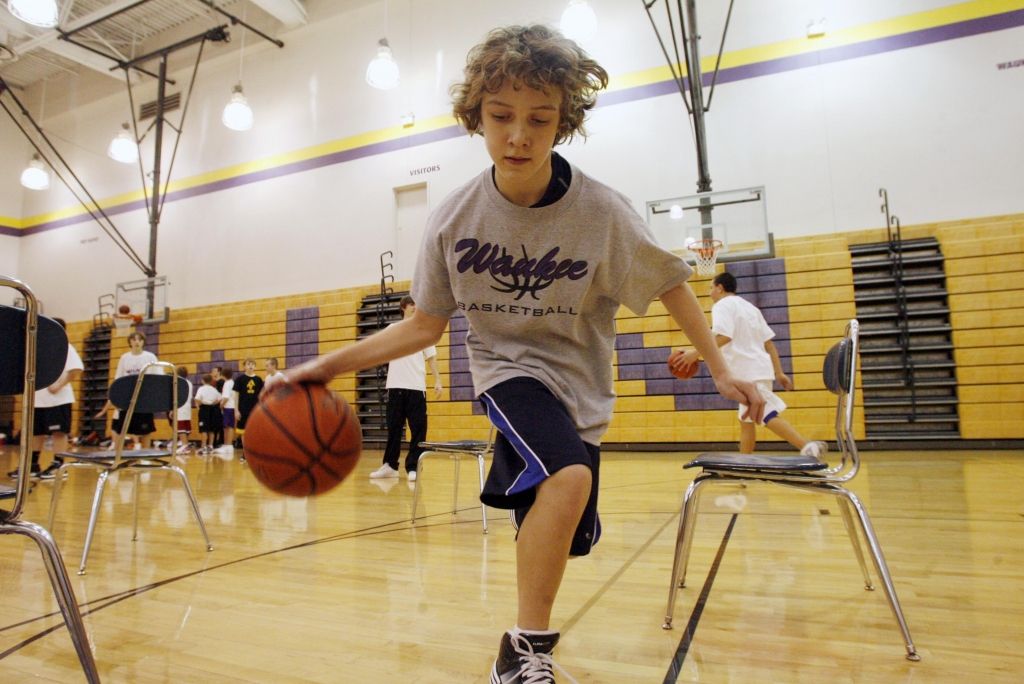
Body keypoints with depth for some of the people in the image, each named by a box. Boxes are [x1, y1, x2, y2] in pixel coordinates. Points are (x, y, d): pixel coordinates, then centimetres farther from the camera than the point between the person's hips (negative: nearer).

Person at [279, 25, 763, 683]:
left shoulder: (602, 210, -18)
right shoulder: (453, 219, -14)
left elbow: (671, 285, -4)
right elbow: (426, 324, -3)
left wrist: (721, 370, -7)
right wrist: (332, 363, -10)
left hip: (581, 384, 2)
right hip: (509, 366, -1)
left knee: (560, 540, 10)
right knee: (568, 477, -31)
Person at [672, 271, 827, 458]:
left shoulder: (722, 305, -4)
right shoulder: (749, 307, 23)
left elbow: (723, 337, -22)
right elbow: (769, 342, 19)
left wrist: (696, 353, -20)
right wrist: (779, 373, 18)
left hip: (748, 371, -9)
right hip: (758, 368, 9)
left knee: (769, 416, -12)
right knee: (746, 419, 15)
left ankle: (808, 448, -21)